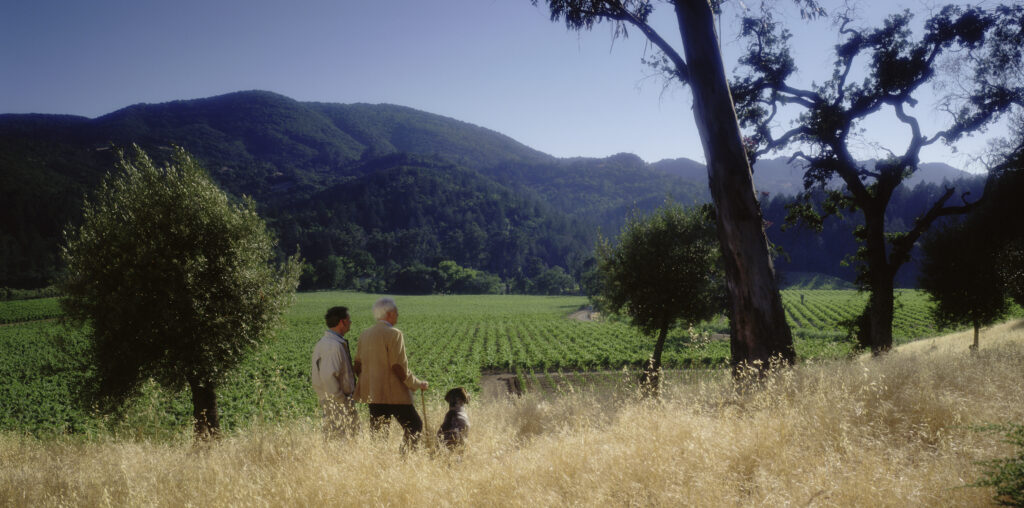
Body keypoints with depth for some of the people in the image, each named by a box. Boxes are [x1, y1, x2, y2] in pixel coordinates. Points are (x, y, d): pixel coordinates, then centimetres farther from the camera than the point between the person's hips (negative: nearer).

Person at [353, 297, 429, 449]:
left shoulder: (364, 334, 9)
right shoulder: (394, 334, -13)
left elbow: (357, 366, 12)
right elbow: (399, 369, -16)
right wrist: (418, 384, -3)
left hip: (372, 393, 7)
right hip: (394, 393, -7)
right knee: (415, 426, 5)